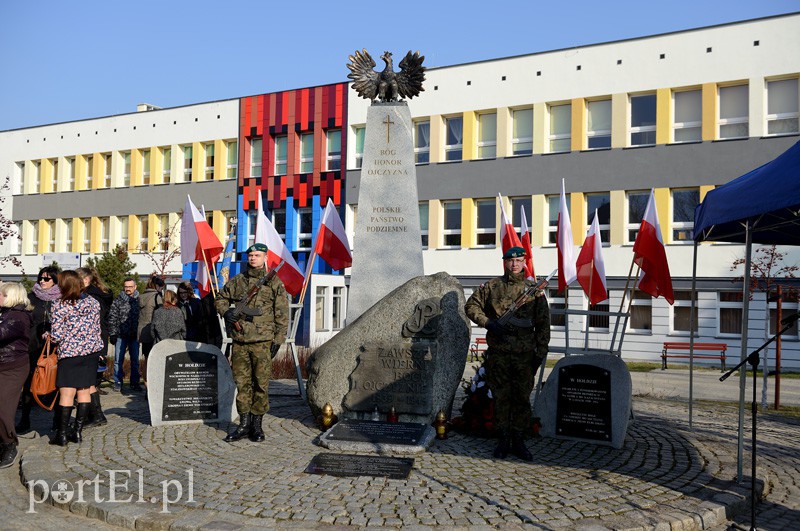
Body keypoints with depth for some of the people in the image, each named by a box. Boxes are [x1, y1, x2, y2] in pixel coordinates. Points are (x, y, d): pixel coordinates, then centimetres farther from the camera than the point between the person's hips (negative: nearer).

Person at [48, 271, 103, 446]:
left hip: (69, 353, -5)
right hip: (91, 351, 5)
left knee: (66, 394, -1)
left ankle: (62, 434, 4)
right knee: (84, 392, 9)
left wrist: (50, 334, 9)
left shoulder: (60, 307, -12)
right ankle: (78, 432, 14)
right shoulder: (93, 302, 2)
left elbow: (56, 336, -11)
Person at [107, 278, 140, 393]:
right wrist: (112, 334, -3)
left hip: (134, 336, 0)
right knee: (118, 360, 3)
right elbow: (112, 318, 3)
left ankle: (134, 383, 16)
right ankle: (118, 382, 13)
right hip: (121, 336, 0)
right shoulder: (117, 301, 4)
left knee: (135, 360, 7)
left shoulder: (139, 300, 3)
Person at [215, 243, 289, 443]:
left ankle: (256, 424, 12)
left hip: (262, 342, -3)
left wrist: (277, 340, -5)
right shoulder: (237, 281, 10)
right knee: (242, 383, 7)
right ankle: (244, 424, 16)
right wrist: (225, 311, 1)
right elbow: (221, 298, 23)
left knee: (261, 384, 2)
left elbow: (282, 314, 0)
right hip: (240, 341, 3)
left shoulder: (274, 283, 1)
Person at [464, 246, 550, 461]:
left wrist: (540, 353, 2)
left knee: (522, 398, 6)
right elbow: (471, 306, 9)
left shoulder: (534, 289, 5)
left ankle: (518, 441, 18)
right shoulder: (492, 286, 4)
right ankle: (503, 439, 19)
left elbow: (543, 323, 7)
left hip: (525, 355, 0)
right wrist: (488, 323, -7)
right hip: (498, 353, 0)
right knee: (501, 397, 7)